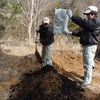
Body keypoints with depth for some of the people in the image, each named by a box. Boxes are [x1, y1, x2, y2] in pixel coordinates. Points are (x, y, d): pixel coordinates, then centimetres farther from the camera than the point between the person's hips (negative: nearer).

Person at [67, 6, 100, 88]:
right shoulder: (90, 23, 18)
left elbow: (83, 22, -28)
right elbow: (82, 32, 22)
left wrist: (72, 16, -29)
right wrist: (73, 33, 12)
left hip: (90, 46, -10)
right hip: (87, 45, 10)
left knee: (88, 64, -7)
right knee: (89, 63, 20)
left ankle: (87, 82, -1)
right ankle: (88, 77, 33)